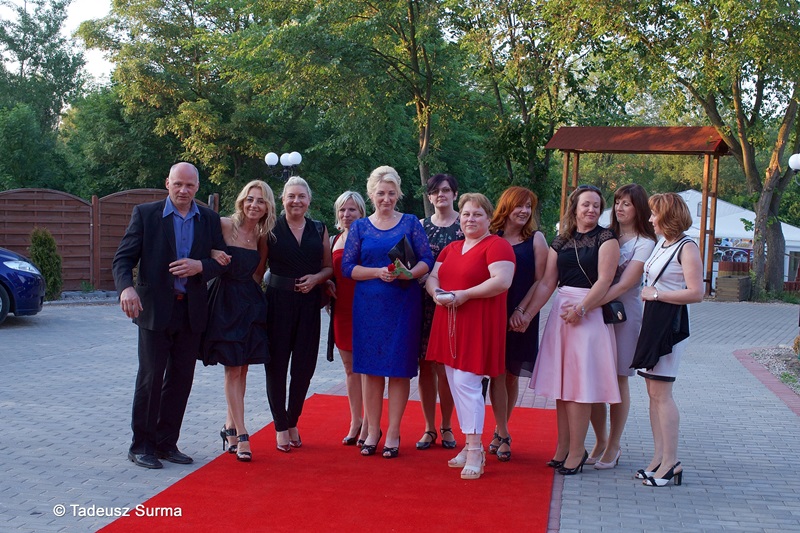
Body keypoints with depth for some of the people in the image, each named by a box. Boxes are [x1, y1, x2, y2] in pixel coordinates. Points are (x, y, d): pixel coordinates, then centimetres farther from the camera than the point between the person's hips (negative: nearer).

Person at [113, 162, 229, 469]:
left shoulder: (209, 219, 7)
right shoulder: (145, 214, -2)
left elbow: (223, 261, 8)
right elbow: (123, 258, -6)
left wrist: (200, 266, -13)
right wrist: (126, 288, -25)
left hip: (192, 311, 4)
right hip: (154, 309, -3)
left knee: (181, 379, 8)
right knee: (151, 377, -2)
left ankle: (166, 443, 20)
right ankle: (141, 446, 10)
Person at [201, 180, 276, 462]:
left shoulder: (262, 235, 8)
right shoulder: (224, 225, -9)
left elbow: (257, 274, 13)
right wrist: (215, 257, -24)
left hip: (250, 303, 5)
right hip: (226, 303, -5)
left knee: (241, 369, 9)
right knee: (233, 370, -5)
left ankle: (230, 426, 22)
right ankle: (241, 436, -3)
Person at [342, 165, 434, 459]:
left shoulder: (411, 223, 6)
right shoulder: (359, 227, 9)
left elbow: (427, 260, 2)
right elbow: (347, 267, 3)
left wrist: (409, 273, -19)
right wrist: (378, 272, -12)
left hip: (403, 305, -1)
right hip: (369, 305, 1)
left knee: (399, 368, 1)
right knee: (371, 368, 4)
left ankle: (393, 433, 12)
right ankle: (372, 431, 16)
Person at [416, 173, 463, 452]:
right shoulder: (421, 225, 10)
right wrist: (421, 276, -10)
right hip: (424, 301, 2)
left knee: (446, 366, -1)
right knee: (426, 365, 4)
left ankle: (446, 427, 15)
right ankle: (429, 428, 15)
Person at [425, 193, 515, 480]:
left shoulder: (497, 246, -6)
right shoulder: (451, 248, 18)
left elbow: (502, 281, -19)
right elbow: (432, 276, 17)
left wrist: (464, 294, -19)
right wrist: (436, 292, -6)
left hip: (477, 325, -8)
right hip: (449, 324, 8)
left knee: (466, 383, -11)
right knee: (455, 384, 9)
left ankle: (475, 451, -2)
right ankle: (470, 445, 18)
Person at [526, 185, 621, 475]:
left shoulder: (606, 239, -2)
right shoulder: (560, 242, 11)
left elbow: (604, 280, -11)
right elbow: (547, 282, 8)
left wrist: (580, 309, -18)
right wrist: (527, 313, 0)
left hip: (590, 313, -5)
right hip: (560, 311, 5)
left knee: (578, 385, -5)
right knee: (561, 383, 7)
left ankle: (577, 450, 3)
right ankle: (563, 447, 15)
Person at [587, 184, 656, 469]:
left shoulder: (645, 243, -5)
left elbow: (624, 284, -15)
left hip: (625, 314, -4)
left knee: (618, 379, 3)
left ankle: (613, 445, 15)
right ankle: (600, 441, 17)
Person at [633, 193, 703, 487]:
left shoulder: (686, 248, -12)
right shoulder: (661, 243, 13)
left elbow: (696, 293, -19)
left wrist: (656, 294, -14)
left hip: (671, 323, -9)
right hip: (653, 320, 9)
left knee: (661, 392, -7)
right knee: (653, 392, 9)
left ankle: (671, 462, 0)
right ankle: (659, 457, 14)